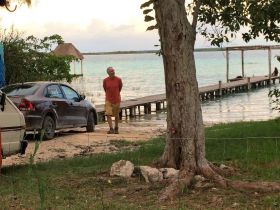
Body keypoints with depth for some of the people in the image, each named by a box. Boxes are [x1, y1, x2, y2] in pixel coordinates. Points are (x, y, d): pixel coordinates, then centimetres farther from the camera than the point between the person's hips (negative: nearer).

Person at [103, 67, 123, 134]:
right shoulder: (105, 80, -7)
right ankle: (111, 129, -16)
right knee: (108, 114, -14)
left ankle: (116, 129, 26)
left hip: (117, 99, 0)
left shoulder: (118, 80, -8)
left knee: (116, 115, 11)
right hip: (108, 100, 0)